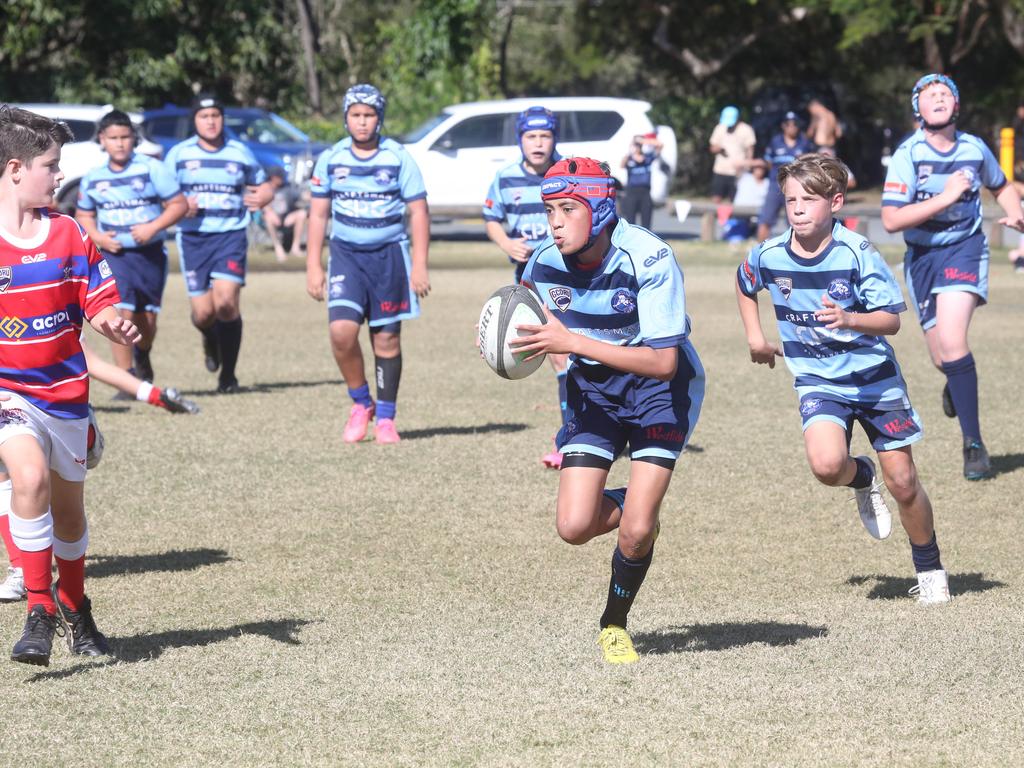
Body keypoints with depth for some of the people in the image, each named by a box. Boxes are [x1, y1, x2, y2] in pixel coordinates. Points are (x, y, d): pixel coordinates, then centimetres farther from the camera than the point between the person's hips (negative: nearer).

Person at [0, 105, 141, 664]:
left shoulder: (70, 235, 2)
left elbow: (100, 304, 5)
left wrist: (113, 324, -16)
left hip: (65, 389, 4)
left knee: (68, 503, 16)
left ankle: (74, 606, 39)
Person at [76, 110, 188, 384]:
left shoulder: (151, 169, -6)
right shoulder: (93, 178, 4)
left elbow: (179, 204, -5)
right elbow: (83, 215, 17)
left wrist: (153, 227, -19)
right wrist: (97, 237, -3)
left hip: (150, 253, 0)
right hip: (113, 253, 0)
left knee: (147, 319, 10)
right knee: (122, 313, -18)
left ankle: (142, 357, 43)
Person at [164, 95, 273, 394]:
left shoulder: (240, 153, 9)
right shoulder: (179, 154, 7)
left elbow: (264, 186, 18)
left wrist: (261, 198, -7)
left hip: (231, 235, -1)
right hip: (193, 237, 1)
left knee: (226, 301, -18)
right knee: (203, 313, -5)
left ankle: (228, 374, -4)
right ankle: (211, 341, 34)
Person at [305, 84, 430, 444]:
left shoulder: (399, 158, -2)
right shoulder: (331, 159, 4)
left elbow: (418, 212, 0)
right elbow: (318, 214, 9)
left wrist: (420, 265, -7)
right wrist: (313, 265, 4)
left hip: (389, 255, -1)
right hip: (346, 254, 1)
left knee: (387, 339, 2)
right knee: (342, 331, -16)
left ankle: (385, 418, 13)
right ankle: (361, 403, 6)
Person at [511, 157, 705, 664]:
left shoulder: (649, 260, -28)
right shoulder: (545, 261, -13)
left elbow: (663, 362, -33)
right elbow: (524, 315, 11)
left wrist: (573, 342, -38)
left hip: (659, 390, -4)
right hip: (593, 390, 4)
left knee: (636, 531, -15)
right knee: (574, 526, -12)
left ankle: (614, 625, 13)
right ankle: (627, 507, 23)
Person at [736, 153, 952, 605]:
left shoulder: (856, 254, -17)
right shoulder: (769, 256, -8)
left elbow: (892, 320, -17)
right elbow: (745, 285, 17)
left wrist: (850, 319, -35)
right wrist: (755, 336, 12)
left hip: (874, 375, -1)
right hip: (818, 381, 1)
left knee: (903, 483, 2)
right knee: (827, 465, -27)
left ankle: (930, 570, 25)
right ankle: (861, 480, 11)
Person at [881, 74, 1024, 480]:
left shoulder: (974, 148, -1)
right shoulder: (908, 155, -10)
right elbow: (891, 220, -17)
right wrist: (945, 197, -22)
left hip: (965, 250, -1)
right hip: (923, 256, 1)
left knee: (951, 342, -22)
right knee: (943, 358, 6)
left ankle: (973, 443, -15)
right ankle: (957, 382, 46)